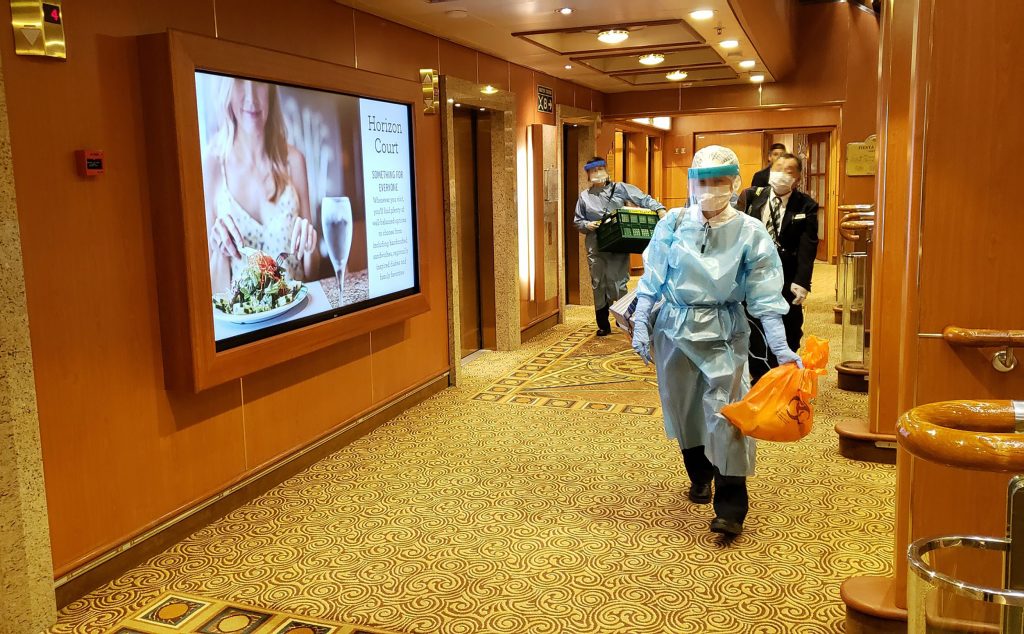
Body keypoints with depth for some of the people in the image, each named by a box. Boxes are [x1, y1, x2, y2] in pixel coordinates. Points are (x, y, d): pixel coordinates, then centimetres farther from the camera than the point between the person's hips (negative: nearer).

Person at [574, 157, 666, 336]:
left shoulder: (620, 189, 4)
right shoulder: (584, 196, 12)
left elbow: (643, 199, -3)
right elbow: (578, 221, 16)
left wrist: (659, 209, -18)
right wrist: (587, 225, -6)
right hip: (596, 247, 3)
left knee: (618, 283, -5)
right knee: (599, 285, 7)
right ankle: (603, 325, 17)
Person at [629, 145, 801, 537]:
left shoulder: (750, 232, -6)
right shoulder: (673, 224, -3)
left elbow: (764, 295, -7)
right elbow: (651, 280, 3)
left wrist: (781, 349, -12)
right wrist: (641, 326, -2)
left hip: (724, 331, -2)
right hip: (675, 327, 2)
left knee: (725, 413, -10)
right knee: (682, 407, 13)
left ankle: (730, 508, -1)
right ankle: (699, 476, 37)